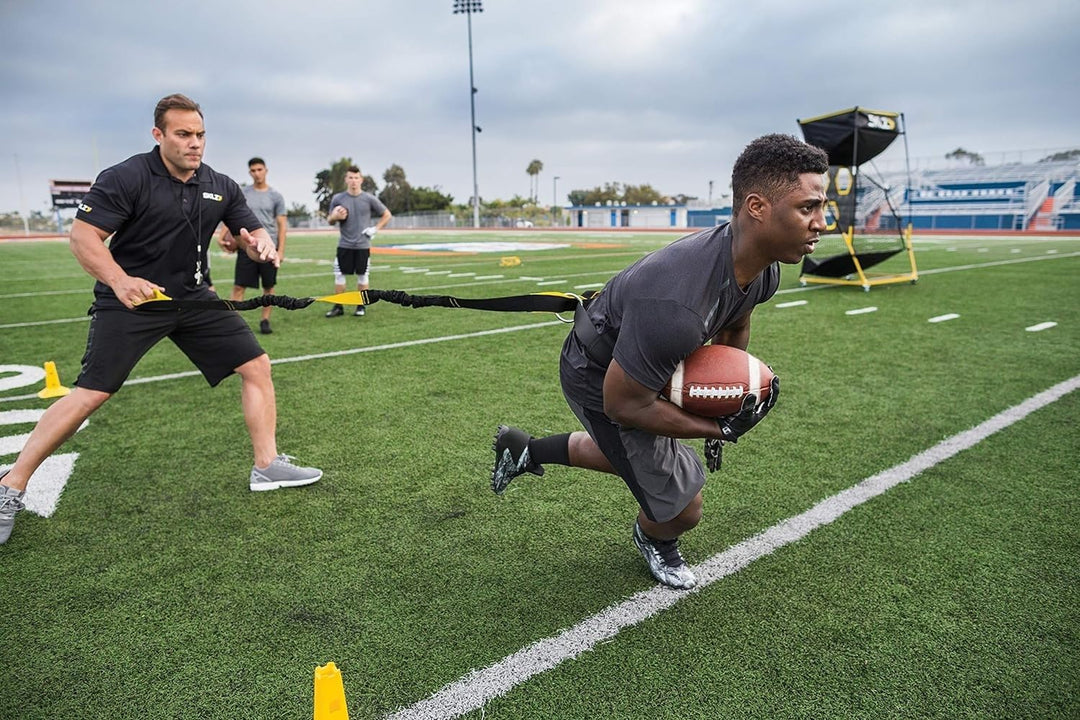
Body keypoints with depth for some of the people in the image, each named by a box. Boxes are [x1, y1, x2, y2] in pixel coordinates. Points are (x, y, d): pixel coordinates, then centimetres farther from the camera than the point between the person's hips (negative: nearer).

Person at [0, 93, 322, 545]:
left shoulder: (220, 187, 3)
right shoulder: (126, 178, -12)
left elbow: (253, 238, 7)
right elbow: (82, 237, -14)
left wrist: (261, 245, -18)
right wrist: (120, 281, -30)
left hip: (193, 298, 5)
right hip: (129, 300, -5)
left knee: (257, 365, -2)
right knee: (90, 394, -10)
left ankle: (267, 466, 9)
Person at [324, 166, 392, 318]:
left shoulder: (369, 199, -2)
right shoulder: (337, 199, 2)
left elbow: (387, 215, 7)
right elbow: (330, 221, 11)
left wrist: (375, 228, -3)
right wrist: (334, 217, -11)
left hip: (363, 245, -1)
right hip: (344, 244, 1)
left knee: (362, 276, 6)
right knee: (339, 275, 1)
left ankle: (361, 306, 19)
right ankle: (338, 307, 12)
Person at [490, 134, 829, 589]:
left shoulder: (763, 270, -15)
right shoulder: (675, 305, -44)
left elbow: (733, 329, 9)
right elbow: (623, 404, -30)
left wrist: (729, 401, 6)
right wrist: (722, 429, -22)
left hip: (646, 358, 8)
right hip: (600, 378, -8)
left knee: (637, 453, 32)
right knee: (682, 508, 1)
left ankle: (525, 449, 48)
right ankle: (653, 539, 40)